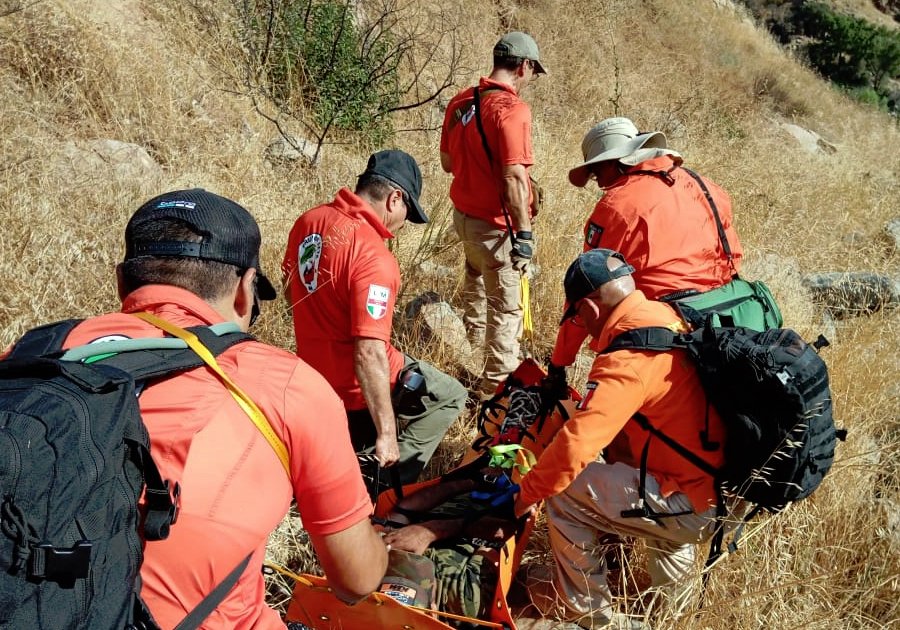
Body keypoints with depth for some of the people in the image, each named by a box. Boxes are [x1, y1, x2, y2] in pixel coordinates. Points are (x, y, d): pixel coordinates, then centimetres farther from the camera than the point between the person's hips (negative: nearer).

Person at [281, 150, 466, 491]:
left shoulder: (308, 221, -4)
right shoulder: (372, 256, -30)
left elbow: (290, 286, 13)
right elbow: (369, 354, -32)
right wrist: (387, 433, -24)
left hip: (313, 365, 9)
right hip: (356, 384, -9)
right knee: (450, 396, 9)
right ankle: (383, 479, 3)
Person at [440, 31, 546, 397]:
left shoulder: (460, 101, 4)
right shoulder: (511, 108, -19)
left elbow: (447, 162, 13)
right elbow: (514, 177, -25)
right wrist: (525, 233, -22)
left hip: (463, 213, 8)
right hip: (495, 223, -8)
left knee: (477, 278, 31)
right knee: (506, 305, 4)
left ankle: (475, 341, 52)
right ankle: (497, 385, 12)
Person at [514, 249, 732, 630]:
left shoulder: (628, 357, -23)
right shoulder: (673, 318, 3)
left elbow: (576, 444, -26)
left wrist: (526, 494, -10)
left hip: (698, 509, -9)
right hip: (730, 487, 9)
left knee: (565, 491, -5)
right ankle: (674, 582, 39)